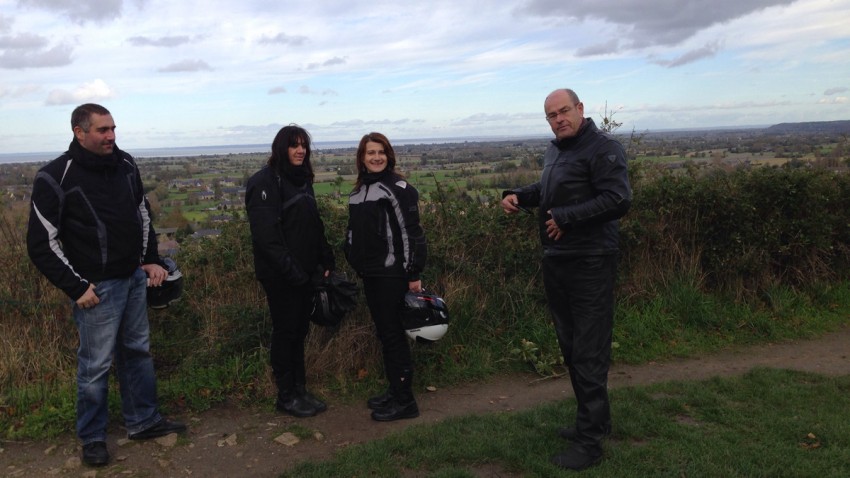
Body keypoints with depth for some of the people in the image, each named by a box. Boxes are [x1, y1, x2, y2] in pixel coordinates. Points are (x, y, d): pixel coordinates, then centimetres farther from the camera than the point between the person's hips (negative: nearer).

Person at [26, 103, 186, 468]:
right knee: (96, 364, 2)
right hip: (97, 287, -6)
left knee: (138, 351, 15)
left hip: (135, 278, 6)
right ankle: (92, 437, 22)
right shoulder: (56, 178, -14)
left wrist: (151, 260, 11)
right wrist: (76, 287, -13)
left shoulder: (125, 165, 4)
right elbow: (42, 243, -11)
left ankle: (143, 421, 31)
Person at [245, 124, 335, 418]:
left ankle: (300, 390, 25)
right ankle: (286, 397, 15)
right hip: (280, 276, -8)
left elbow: (314, 226, 17)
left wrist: (326, 260, 9)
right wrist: (289, 269, -23)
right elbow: (265, 233, -21)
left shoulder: (302, 179, 14)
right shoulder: (265, 181, -13)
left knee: (299, 330, 14)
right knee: (285, 332, 2)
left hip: (304, 272, 8)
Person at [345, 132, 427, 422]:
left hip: (392, 272, -7)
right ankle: (394, 391, 25)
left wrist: (414, 274, -16)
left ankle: (404, 401, 7)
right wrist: (357, 265, 20)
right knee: (383, 333, 13)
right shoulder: (358, 191, 12)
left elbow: (411, 233, -14)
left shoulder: (398, 188, -11)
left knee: (393, 334, -4)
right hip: (369, 273, 7)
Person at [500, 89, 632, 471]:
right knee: (570, 347, 18)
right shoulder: (554, 150, 16)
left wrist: (565, 218, -20)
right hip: (556, 262, 10)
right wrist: (518, 195, 12)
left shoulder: (602, 148, -13)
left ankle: (590, 440, 7)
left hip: (589, 266, -10)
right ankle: (594, 421, 34)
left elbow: (618, 200, -23)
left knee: (588, 353, -4)